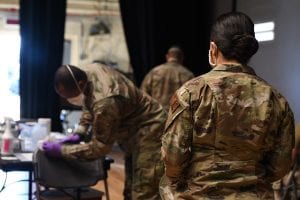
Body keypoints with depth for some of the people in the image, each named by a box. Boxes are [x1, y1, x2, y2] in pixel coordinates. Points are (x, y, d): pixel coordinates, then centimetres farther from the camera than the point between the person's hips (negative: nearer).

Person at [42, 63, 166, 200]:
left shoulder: (105, 102, -37)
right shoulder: (89, 71, -9)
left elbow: (99, 147, -25)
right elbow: (89, 105, 13)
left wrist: (61, 150, -19)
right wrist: (80, 132, 1)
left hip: (150, 132, -10)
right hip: (136, 128, 10)